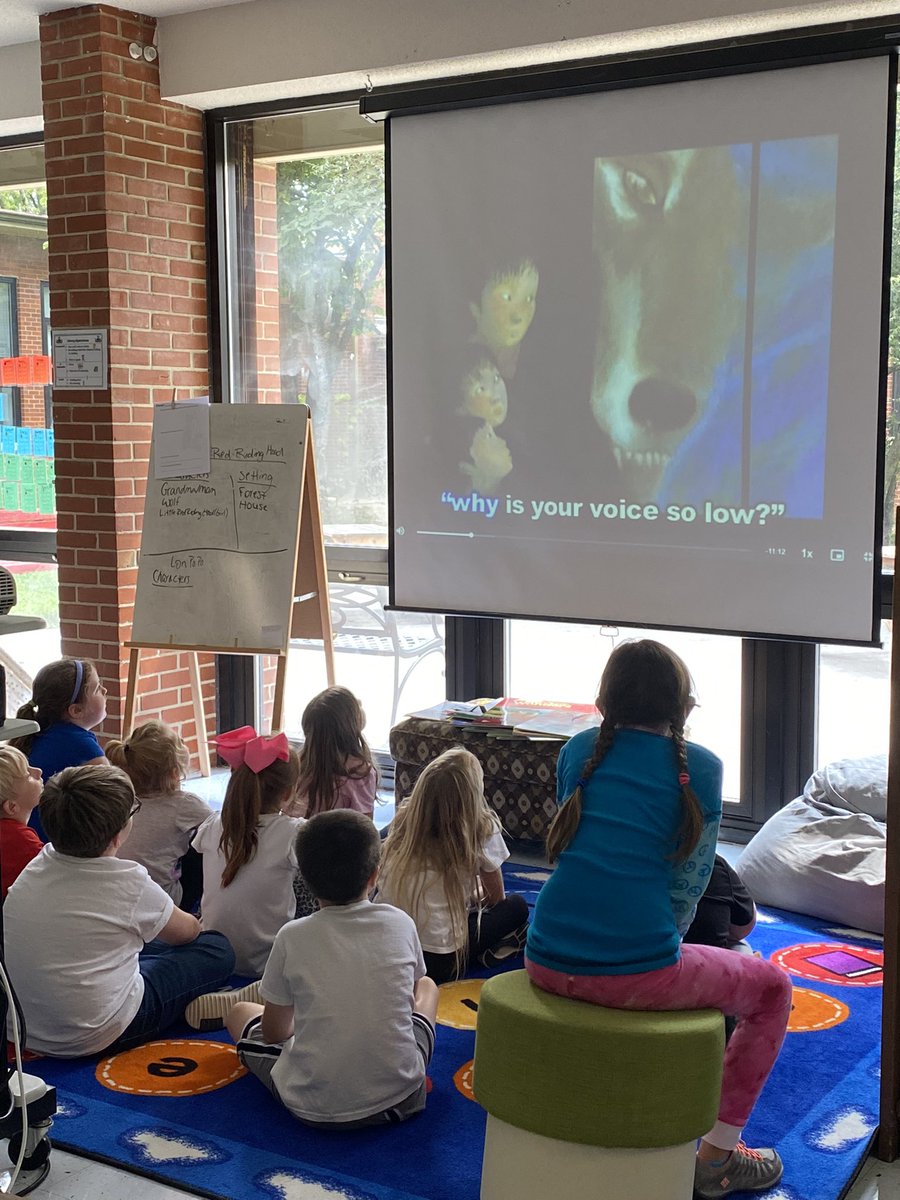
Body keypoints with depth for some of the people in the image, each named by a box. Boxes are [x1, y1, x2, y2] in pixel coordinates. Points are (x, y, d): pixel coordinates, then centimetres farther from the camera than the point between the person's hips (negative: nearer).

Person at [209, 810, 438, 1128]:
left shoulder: (292, 938, -9)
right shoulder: (400, 924, -5)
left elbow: (274, 1032, 3)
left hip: (312, 1109, -1)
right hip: (400, 1098, 1)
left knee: (240, 1013, 23)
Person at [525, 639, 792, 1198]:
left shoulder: (579, 750, 11)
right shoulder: (700, 767, 0)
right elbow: (688, 884, 1)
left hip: (547, 964, 5)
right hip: (638, 974, -5)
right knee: (772, 988, 21)